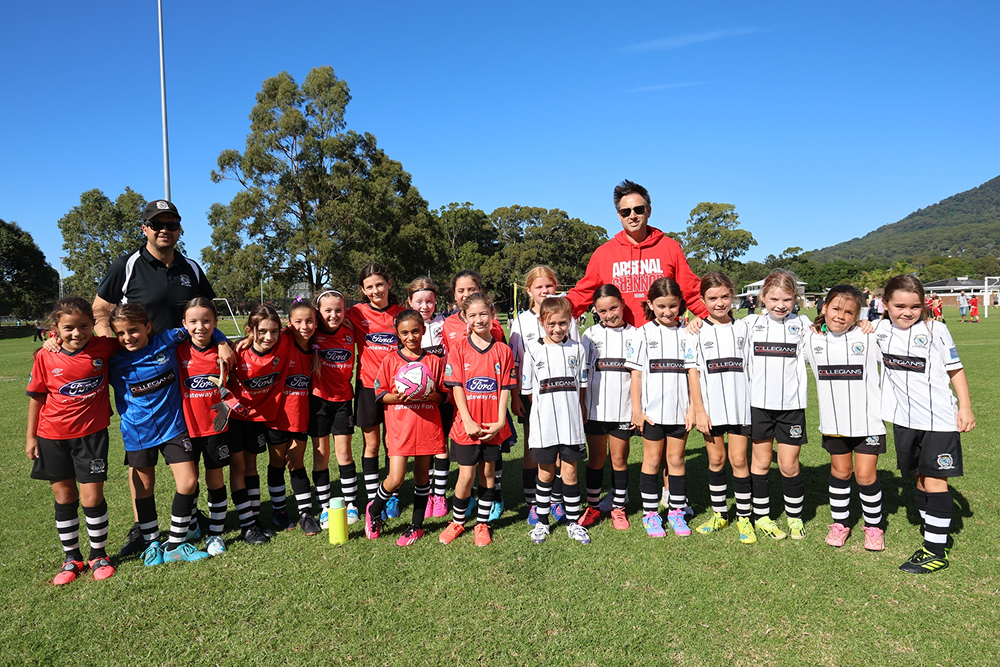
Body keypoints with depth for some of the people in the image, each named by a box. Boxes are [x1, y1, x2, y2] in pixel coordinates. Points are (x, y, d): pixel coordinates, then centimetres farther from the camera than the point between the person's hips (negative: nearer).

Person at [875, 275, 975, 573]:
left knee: (935, 481, -3)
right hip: (904, 420, 4)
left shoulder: (936, 330, -5)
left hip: (939, 420, -4)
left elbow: (955, 369, 1)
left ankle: (937, 551, 6)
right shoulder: (880, 330, 2)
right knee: (920, 479, 13)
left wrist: (965, 407, -3)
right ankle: (932, 539, 25)